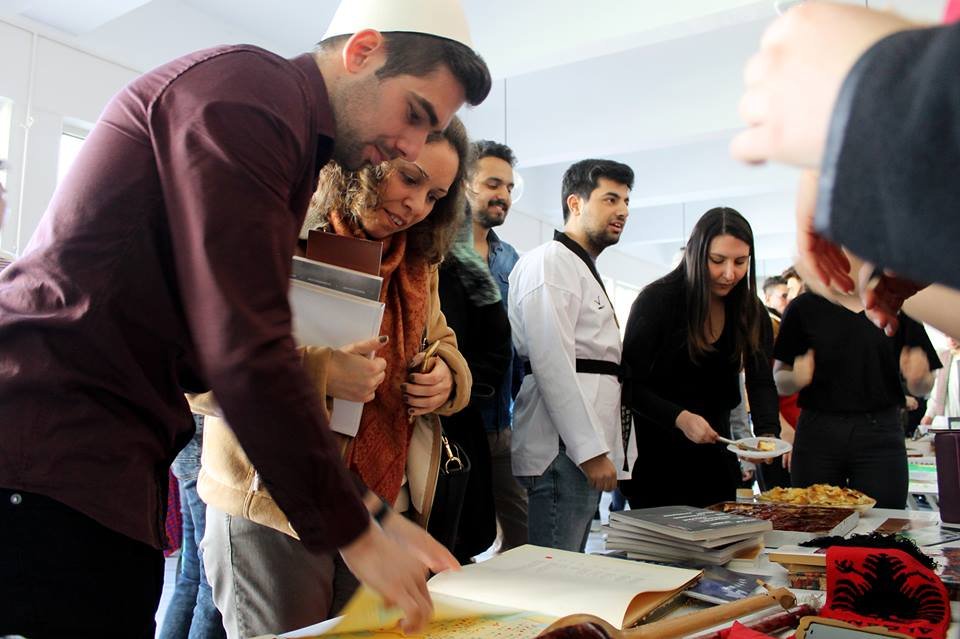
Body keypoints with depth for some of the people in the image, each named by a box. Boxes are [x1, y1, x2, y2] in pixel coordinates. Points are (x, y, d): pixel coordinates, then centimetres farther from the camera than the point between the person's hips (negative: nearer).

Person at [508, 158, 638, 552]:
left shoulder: (585, 271, 25)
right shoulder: (549, 263, -6)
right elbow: (551, 363, -17)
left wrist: (603, 449, 17)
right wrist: (591, 450, -19)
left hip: (587, 448, 10)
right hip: (562, 450, -10)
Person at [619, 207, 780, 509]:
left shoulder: (751, 311, -1)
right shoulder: (656, 300, -16)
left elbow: (761, 382, -5)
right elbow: (630, 385, -16)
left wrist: (768, 433, -24)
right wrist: (681, 418, -29)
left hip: (713, 455, 5)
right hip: (655, 454, -5)